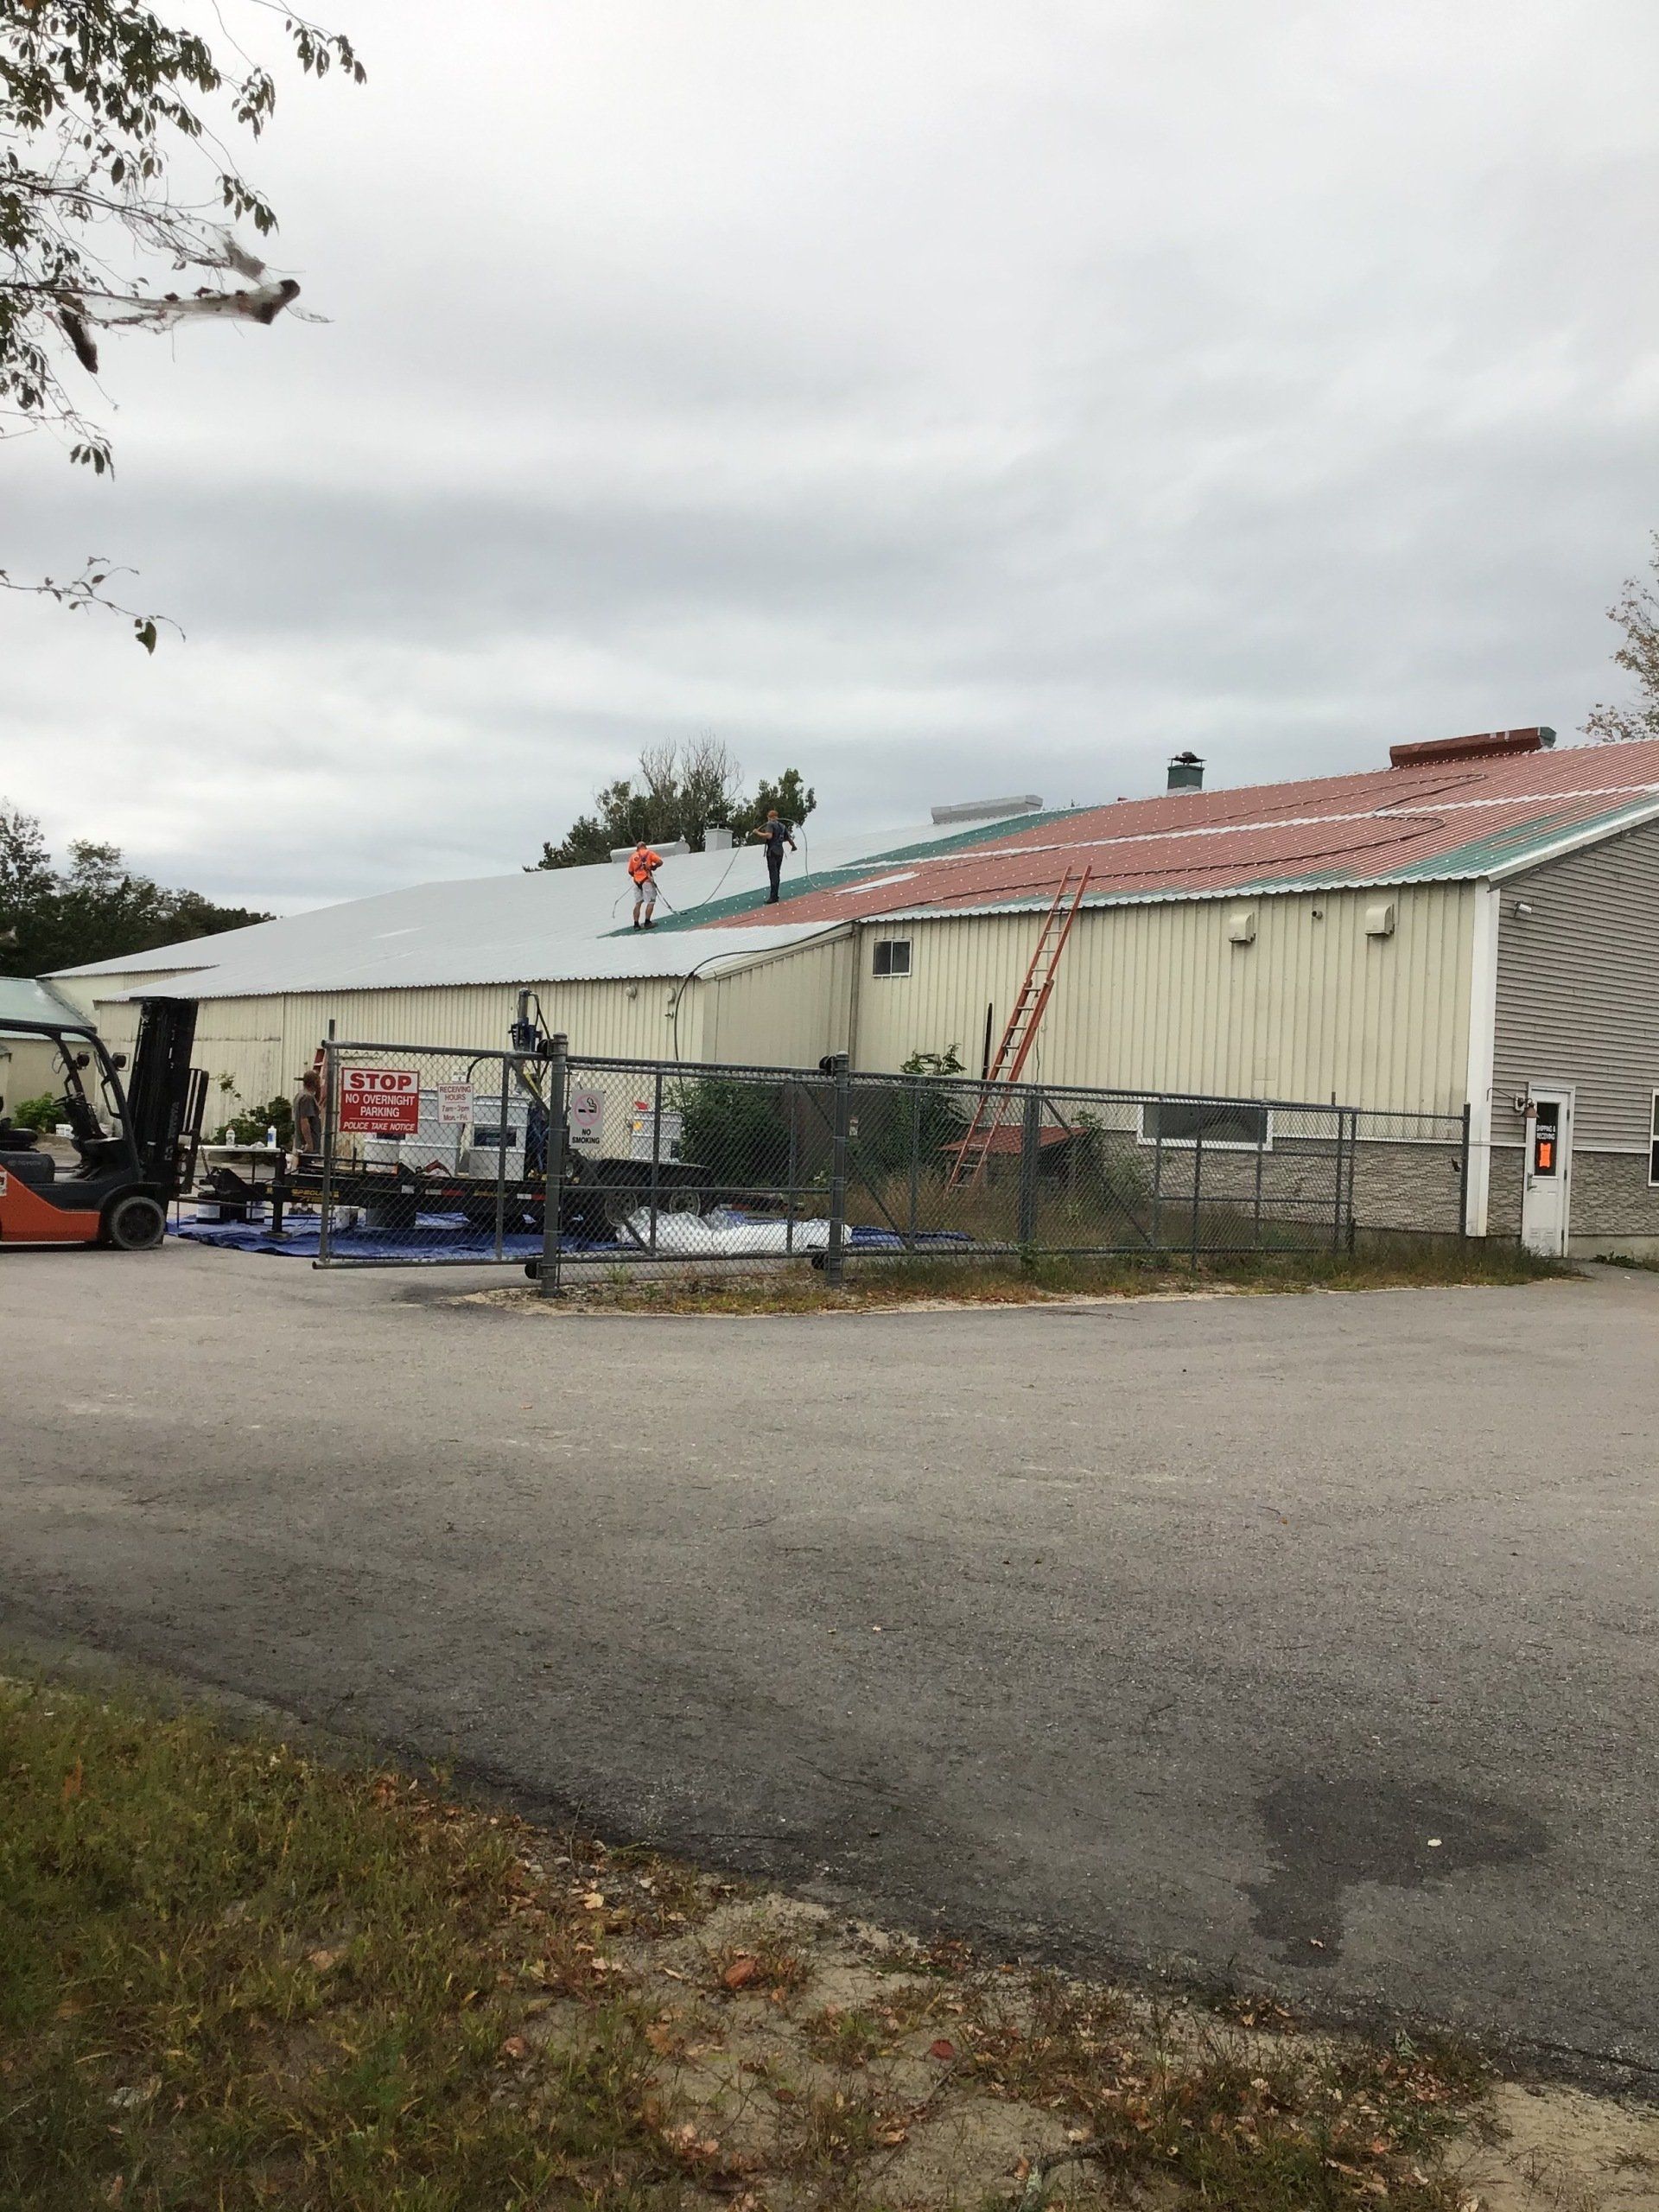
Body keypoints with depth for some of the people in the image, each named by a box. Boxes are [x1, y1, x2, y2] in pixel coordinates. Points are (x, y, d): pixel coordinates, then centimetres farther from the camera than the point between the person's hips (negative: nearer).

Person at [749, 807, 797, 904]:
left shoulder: (770, 824, -6)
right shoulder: (782, 826, 16)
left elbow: (769, 835, -23)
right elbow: (789, 838, 20)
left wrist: (758, 833, -14)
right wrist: (793, 846, 38)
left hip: (772, 852, -7)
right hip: (780, 852, 7)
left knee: (773, 874, -10)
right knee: (777, 874, 14)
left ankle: (773, 897, -15)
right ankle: (775, 895, 18)